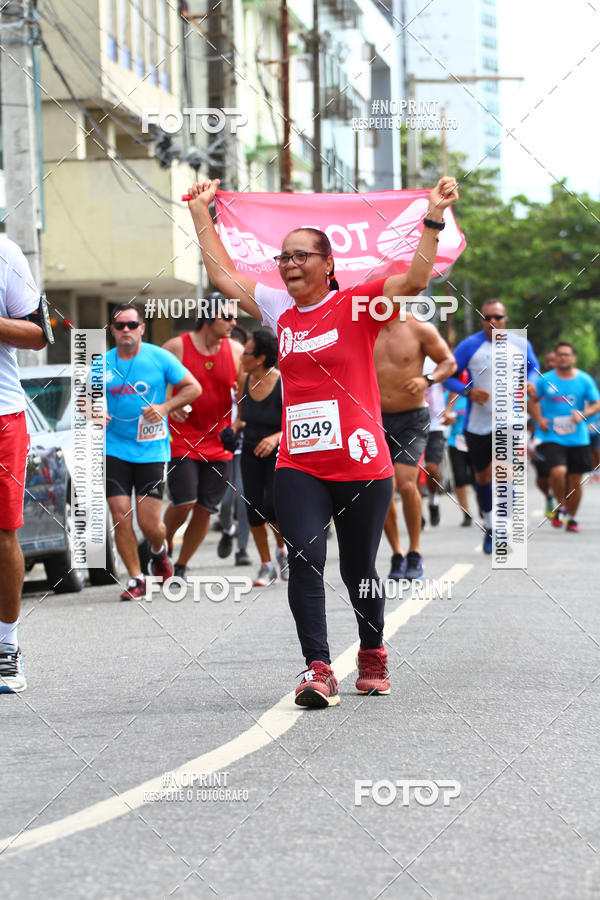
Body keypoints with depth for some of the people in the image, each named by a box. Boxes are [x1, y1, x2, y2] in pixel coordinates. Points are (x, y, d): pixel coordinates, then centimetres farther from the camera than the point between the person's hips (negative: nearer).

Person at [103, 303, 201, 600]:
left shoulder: (159, 357, -2)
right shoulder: (102, 364, 4)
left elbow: (194, 388, 2)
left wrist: (165, 407, -12)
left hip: (152, 450, -2)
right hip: (114, 449, 2)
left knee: (149, 523, -4)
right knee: (120, 517, -7)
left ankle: (159, 553, 31)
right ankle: (136, 579, 7)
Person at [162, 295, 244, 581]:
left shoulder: (236, 351, 4)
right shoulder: (176, 347, -5)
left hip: (219, 444, 3)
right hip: (181, 439, -3)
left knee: (205, 509, 2)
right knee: (183, 503, -12)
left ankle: (181, 567, 18)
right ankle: (162, 548, 18)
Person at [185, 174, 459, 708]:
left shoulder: (356, 307, -2)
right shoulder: (279, 310, 12)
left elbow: (416, 280, -13)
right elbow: (223, 274, 22)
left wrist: (435, 217, -20)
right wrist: (201, 213, 25)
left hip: (361, 464, -3)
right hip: (299, 466, 3)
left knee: (358, 568, 8)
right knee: (305, 558, -15)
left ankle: (373, 655, 32)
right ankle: (318, 671, -19)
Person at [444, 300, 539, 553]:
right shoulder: (469, 346, -6)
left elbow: (533, 366, 20)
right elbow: (447, 376, -4)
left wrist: (529, 382, -2)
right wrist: (468, 391, -21)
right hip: (477, 424, 0)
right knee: (483, 477, 13)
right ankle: (489, 525, 35)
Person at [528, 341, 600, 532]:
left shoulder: (585, 380, 1)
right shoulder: (545, 380, 1)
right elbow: (533, 401, 14)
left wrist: (583, 414, -14)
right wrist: (539, 419, -3)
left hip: (578, 438, 1)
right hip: (553, 437, -1)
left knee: (575, 479, 5)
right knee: (558, 472, -22)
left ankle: (572, 518, 23)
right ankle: (561, 506, 4)